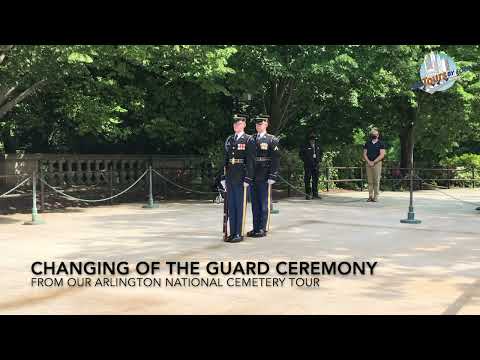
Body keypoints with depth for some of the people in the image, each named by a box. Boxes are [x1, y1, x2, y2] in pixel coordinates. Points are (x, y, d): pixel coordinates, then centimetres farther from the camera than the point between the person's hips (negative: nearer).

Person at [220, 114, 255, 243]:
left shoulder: (248, 140, -4)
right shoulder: (229, 140, 14)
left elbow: (250, 161, -9)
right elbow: (225, 159, 16)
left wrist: (248, 179, -15)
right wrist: (224, 177, 11)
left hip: (241, 179, -6)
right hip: (230, 179, 6)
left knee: (240, 206, 0)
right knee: (231, 206, 9)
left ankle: (239, 234, 6)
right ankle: (232, 233, 17)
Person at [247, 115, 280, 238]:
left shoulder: (272, 140, -1)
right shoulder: (251, 139, 14)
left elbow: (276, 159, -7)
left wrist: (272, 176, -14)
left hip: (264, 178, -5)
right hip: (253, 177, 5)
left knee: (264, 204, 1)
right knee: (254, 204, 9)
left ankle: (263, 229, 6)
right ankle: (256, 228, 16)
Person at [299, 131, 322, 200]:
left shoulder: (317, 146, 13)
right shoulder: (305, 146, -4)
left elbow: (320, 153, 27)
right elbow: (301, 154, 0)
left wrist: (319, 160, 14)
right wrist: (305, 160, -7)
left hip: (315, 165, 5)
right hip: (308, 166, -5)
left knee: (315, 179, 7)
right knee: (307, 179, -5)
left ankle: (315, 194, 14)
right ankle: (308, 194, -1)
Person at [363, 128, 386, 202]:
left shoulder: (381, 144, 5)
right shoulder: (367, 143, 15)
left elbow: (382, 155, -4)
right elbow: (364, 154, 10)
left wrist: (373, 162, -12)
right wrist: (368, 162, -7)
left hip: (377, 163, -3)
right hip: (368, 163, 3)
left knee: (376, 181, -5)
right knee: (370, 181, 0)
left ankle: (376, 196, -3)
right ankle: (370, 196, 2)